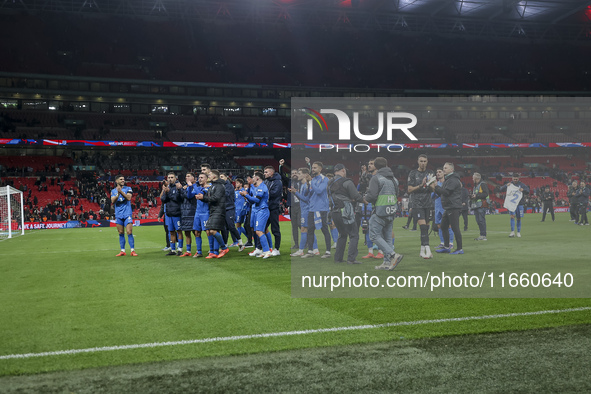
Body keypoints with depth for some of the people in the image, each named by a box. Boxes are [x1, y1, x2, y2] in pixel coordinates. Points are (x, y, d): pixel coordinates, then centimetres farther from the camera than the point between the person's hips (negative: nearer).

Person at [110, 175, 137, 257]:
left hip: (127, 214, -3)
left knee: (129, 232, -9)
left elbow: (129, 198, -10)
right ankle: (122, 251, 12)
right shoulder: (113, 191, 11)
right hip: (118, 215, 3)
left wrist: (121, 192, -20)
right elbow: (113, 201, -3)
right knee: (121, 233, 6)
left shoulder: (128, 188, 5)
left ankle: (133, 250, -6)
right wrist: (118, 194, -18)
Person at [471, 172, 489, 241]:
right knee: (478, 221, 7)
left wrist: (476, 196, -16)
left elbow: (486, 194, -15)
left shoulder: (483, 184, -5)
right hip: (476, 205, 9)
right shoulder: (475, 185, 23)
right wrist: (472, 196, 8)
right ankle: (481, 235, 12)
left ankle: (483, 236, -9)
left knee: (481, 220, -11)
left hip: (482, 205, -9)